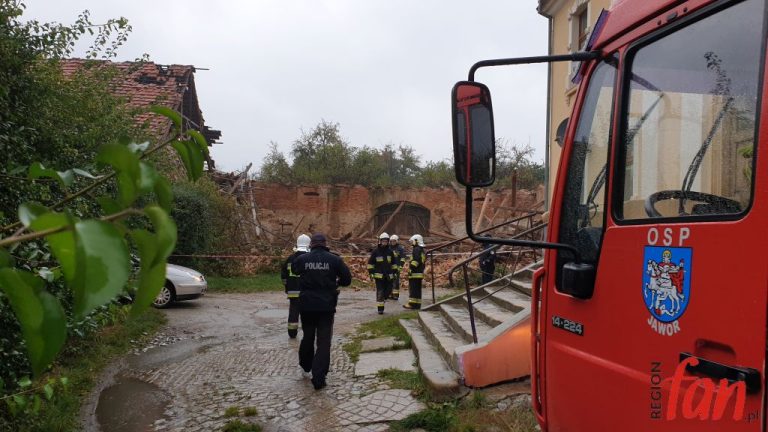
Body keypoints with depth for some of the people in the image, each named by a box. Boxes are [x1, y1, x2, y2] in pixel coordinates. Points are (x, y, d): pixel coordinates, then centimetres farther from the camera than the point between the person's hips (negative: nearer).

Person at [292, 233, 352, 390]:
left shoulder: (302, 259, -3)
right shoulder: (334, 259, -6)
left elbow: (294, 270, 17)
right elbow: (347, 279, -3)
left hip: (306, 304, 2)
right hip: (327, 305, -2)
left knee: (308, 336, 22)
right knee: (324, 341, 1)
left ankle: (305, 364, 41)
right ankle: (318, 378, -4)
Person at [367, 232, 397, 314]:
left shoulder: (390, 251, 8)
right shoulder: (375, 251, -3)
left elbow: (393, 263, 18)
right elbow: (370, 263, 1)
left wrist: (394, 272, 14)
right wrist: (371, 273, -5)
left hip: (388, 276, 4)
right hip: (379, 275, -4)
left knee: (388, 291, 5)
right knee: (380, 292, -5)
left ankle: (382, 300, 33)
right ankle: (380, 308, 1)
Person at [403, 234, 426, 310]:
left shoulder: (416, 249, -12)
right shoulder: (422, 250, 20)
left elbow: (415, 261, -22)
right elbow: (423, 262, 23)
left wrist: (411, 268, -21)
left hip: (415, 273, -10)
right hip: (420, 272, 10)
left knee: (413, 289, -8)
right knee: (418, 289, 11)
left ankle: (412, 304, -9)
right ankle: (417, 304, 13)